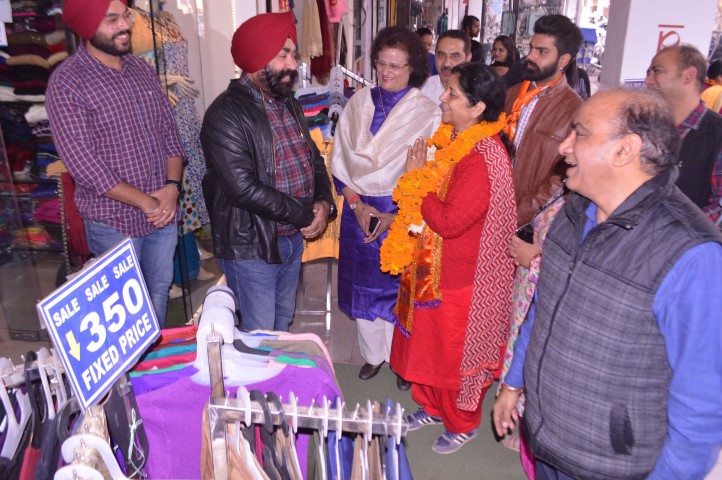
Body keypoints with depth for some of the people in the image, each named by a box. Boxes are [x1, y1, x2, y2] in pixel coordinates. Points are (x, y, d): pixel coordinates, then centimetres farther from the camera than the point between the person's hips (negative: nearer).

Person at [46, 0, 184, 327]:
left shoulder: (142, 71, 6)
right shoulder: (66, 83, -13)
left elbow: (169, 132, 8)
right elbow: (82, 164, -18)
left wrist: (172, 186, -8)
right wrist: (145, 202, -16)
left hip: (164, 212, 6)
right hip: (115, 223, -5)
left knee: (160, 292, 19)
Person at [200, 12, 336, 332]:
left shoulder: (288, 104, 8)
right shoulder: (226, 114, -19)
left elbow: (314, 158, 13)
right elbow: (244, 188, -27)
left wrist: (324, 203, -7)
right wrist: (306, 214, -19)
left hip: (294, 237, 8)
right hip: (251, 246, -7)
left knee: (283, 320, 23)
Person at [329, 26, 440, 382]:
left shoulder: (427, 113, -8)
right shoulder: (358, 103, 3)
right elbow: (340, 160, 3)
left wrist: (397, 216, -14)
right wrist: (357, 204, -7)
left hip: (404, 213, -3)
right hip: (359, 210, 4)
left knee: (400, 284, 7)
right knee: (363, 284, 12)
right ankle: (372, 354, 33)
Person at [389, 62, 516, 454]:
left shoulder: (483, 159, -26)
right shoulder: (450, 139, 2)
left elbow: (449, 221, -30)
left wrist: (416, 179, -21)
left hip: (459, 277, -9)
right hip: (429, 265, 9)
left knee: (454, 349, 10)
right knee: (425, 339, 22)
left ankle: (462, 424, 35)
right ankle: (431, 406, 45)